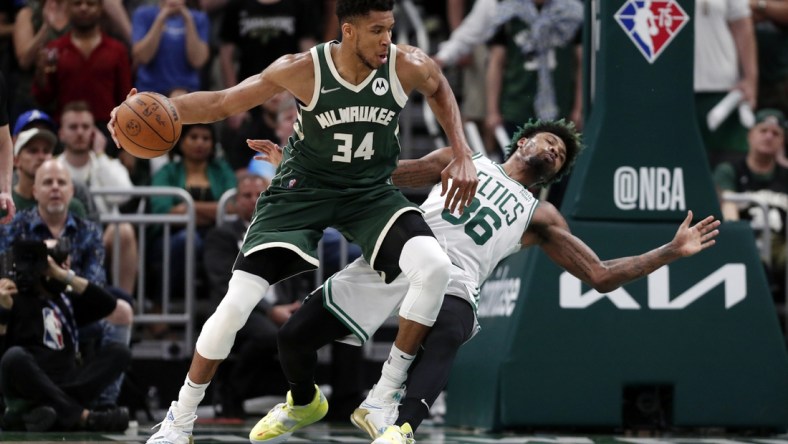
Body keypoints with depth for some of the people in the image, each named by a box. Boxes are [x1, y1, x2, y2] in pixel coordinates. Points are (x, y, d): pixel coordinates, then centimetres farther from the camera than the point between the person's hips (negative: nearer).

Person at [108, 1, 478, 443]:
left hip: (372, 191, 2)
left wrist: (463, 155, -1)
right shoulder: (304, 70, -22)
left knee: (434, 266, -26)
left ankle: (384, 397, -11)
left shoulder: (409, 66, -17)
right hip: (303, 189, -2)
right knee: (236, 305, -11)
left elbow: (441, 90, 9)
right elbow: (223, 102, -13)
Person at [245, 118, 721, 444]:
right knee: (295, 336, -4)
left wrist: (672, 251, 9)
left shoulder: (540, 218, 22)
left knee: (444, 338, -38)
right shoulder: (463, 160, 23)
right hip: (397, 258, 1)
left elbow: (601, 276, 19)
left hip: (453, 280, -1)